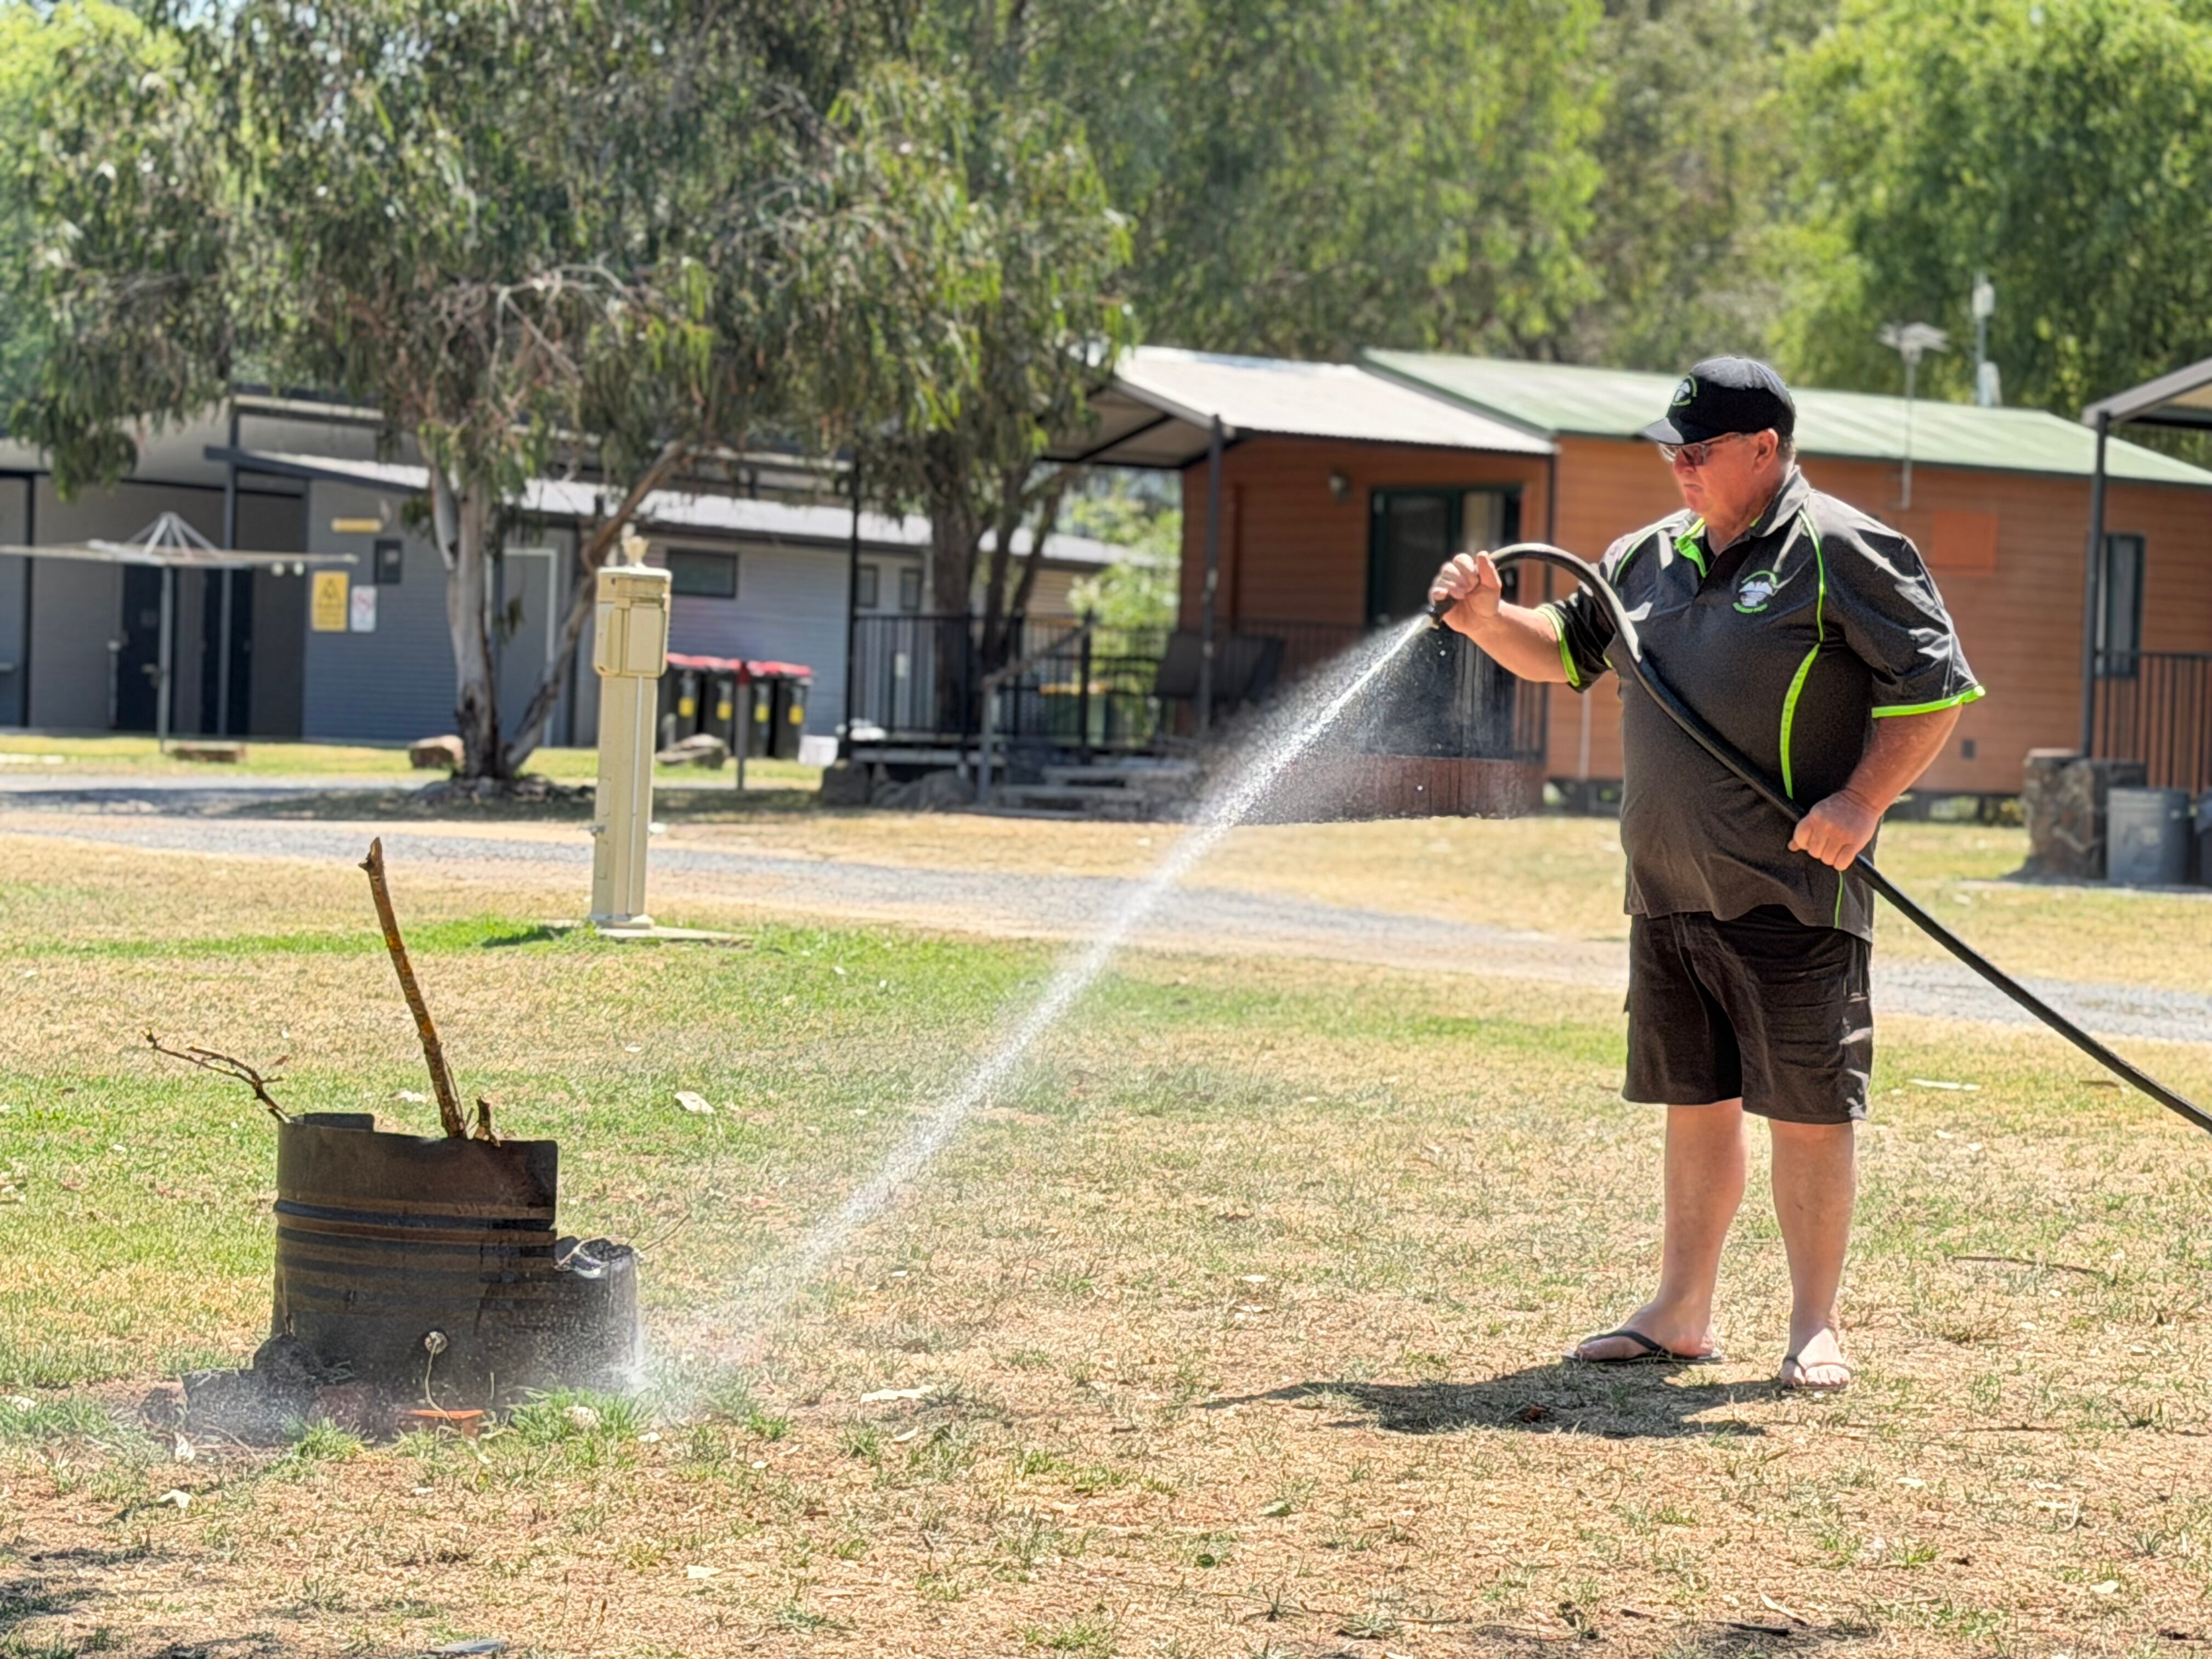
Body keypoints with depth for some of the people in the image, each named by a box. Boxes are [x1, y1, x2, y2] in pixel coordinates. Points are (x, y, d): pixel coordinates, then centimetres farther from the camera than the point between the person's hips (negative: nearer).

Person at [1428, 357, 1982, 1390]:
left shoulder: (1838, 551, -8)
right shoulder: (1652, 557, 14)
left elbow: (1935, 684, -10)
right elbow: (1568, 650, 25)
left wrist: (1863, 803, -18)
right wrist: (1488, 618, 6)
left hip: (1789, 892, -7)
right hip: (1668, 893, 7)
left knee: (1807, 1105, -2)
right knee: (1694, 1101, 14)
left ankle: (1815, 1327, 7)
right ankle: (1682, 1315, 22)